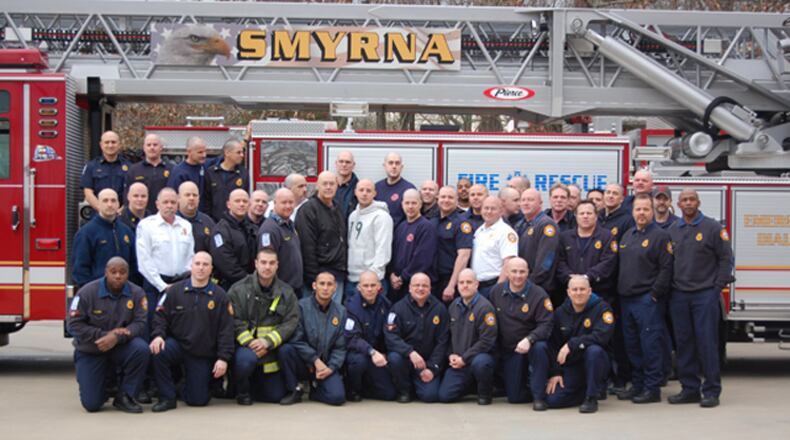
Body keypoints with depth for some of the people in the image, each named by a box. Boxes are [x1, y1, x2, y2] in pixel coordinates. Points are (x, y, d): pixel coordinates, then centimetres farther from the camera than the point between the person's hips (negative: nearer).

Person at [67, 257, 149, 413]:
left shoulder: (136, 293, -8)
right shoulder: (87, 292, -12)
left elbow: (140, 323, -13)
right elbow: (73, 325, -13)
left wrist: (117, 337, -30)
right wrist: (104, 335, -21)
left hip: (120, 348, 1)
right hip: (90, 352, -1)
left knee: (141, 349, -33)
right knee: (91, 405, -11)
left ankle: (124, 397, -13)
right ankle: (106, 381, 27)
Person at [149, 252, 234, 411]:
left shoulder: (220, 296, -1)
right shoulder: (174, 291, 0)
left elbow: (226, 330, -3)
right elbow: (161, 316, 2)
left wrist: (223, 358, -10)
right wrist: (158, 335, -19)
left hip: (203, 355, 0)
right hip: (177, 343, 0)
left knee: (198, 400, -4)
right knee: (157, 352, -33)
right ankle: (167, 397, -14)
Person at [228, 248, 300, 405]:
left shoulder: (286, 292, 0)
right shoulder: (239, 290, -7)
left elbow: (291, 322, -7)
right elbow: (234, 321, -12)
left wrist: (267, 341, -19)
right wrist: (250, 342, -24)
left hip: (270, 351, 3)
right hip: (245, 345, -3)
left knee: (277, 395, 4)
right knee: (247, 358, -38)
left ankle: (253, 385, 36)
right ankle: (241, 390, -7)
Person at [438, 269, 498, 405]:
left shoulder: (484, 307, -12)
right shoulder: (454, 306, 11)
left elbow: (487, 340, -18)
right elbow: (449, 334, 19)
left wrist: (464, 359, -16)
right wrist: (451, 354, 1)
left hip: (480, 355, -5)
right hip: (457, 361, 6)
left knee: (479, 363, -42)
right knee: (444, 395, -9)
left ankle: (485, 393, -10)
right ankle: (470, 384, 22)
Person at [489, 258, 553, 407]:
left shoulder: (538, 294, -12)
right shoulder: (496, 291, 1)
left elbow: (546, 326, -18)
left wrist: (529, 339, -34)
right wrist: (494, 347, 3)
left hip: (531, 345, -3)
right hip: (508, 350, 3)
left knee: (539, 347, -39)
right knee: (514, 397, -3)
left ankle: (539, 396, -24)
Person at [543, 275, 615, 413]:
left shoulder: (601, 308, -9)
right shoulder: (560, 313, 5)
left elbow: (602, 336, -25)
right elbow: (553, 346, 7)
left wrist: (571, 345, -25)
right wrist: (555, 372, -2)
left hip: (595, 362, -4)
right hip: (571, 366, 4)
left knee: (594, 350, -38)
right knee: (552, 400, -13)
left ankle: (591, 398, -19)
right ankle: (596, 389, 12)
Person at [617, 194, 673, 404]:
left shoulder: (660, 236, -5)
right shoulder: (627, 236, 17)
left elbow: (666, 268, -11)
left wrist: (655, 294, -14)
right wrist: (620, 290, 13)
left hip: (648, 300, -7)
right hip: (627, 298, 7)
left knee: (650, 345, -5)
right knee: (632, 345, 11)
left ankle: (653, 388, 0)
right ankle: (637, 385, 20)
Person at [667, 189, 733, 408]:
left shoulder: (712, 228, -1)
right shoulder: (672, 231, 12)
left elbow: (726, 258, -2)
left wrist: (718, 287, -7)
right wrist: (668, 287, 5)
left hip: (705, 294, -4)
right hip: (678, 296, 4)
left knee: (707, 343, -3)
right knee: (684, 344, 7)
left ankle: (711, 391, 3)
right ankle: (689, 388, 14)